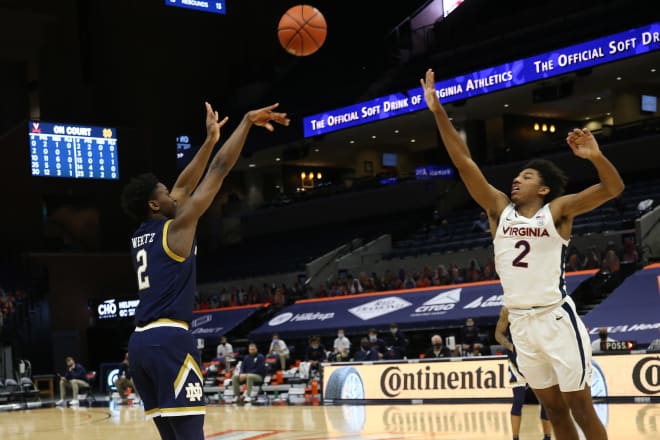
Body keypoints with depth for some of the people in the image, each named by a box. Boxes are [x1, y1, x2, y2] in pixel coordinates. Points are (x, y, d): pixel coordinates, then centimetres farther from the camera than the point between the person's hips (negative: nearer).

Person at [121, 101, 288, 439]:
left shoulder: (140, 236, 19)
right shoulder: (176, 228, -2)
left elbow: (185, 185, 27)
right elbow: (219, 170, -1)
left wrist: (209, 140, 31)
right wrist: (247, 122, 6)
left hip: (140, 342, 9)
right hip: (169, 340, -9)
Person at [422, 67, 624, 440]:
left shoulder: (558, 211, -4)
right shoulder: (500, 209, 7)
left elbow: (614, 188, -13)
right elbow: (465, 163, 2)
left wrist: (596, 156, -32)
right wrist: (438, 111, -3)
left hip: (556, 319, -5)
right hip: (520, 323, 5)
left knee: (580, 407, 0)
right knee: (554, 409, 13)